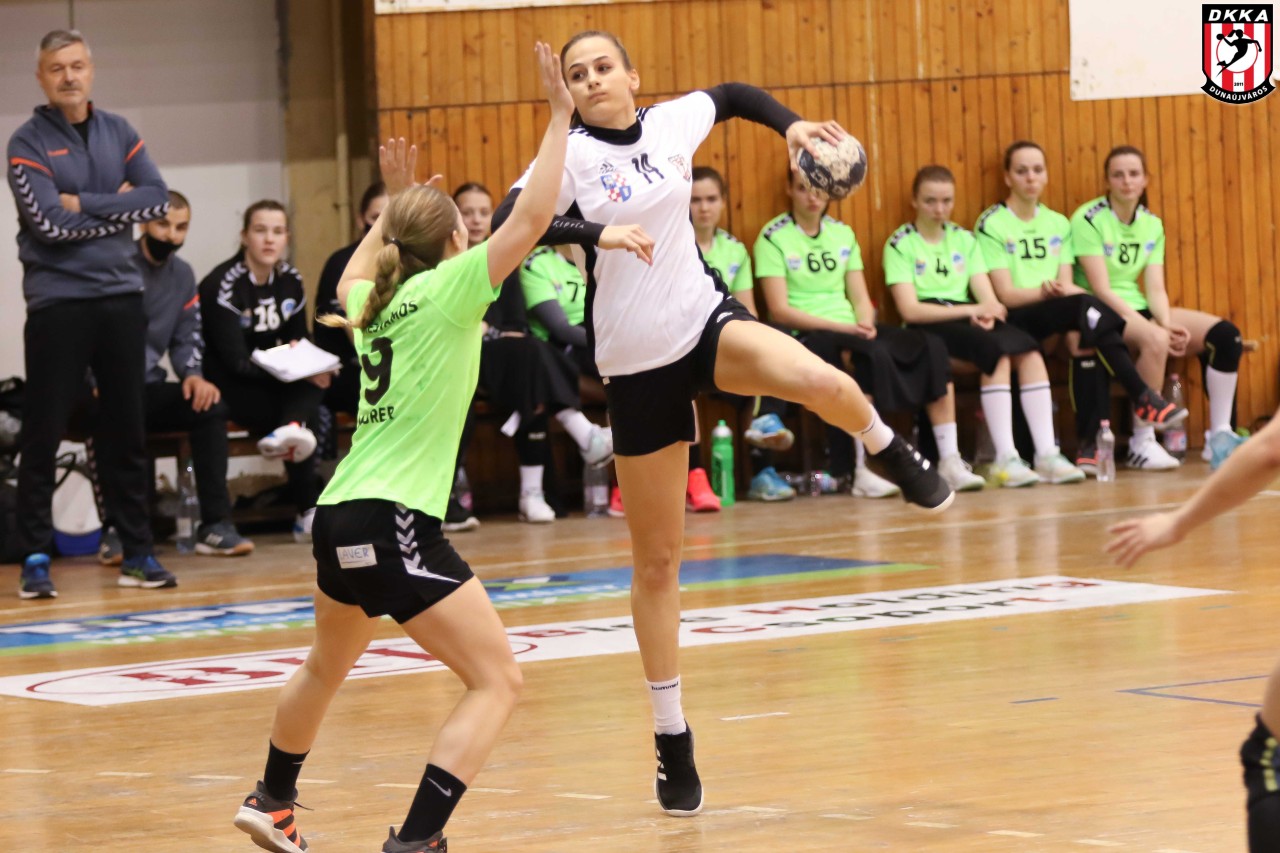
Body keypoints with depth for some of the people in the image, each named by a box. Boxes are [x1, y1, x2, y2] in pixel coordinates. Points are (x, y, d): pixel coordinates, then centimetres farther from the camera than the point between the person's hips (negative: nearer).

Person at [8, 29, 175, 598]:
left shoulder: (118, 133, 9)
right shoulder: (27, 144, -5)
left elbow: (157, 200, -3)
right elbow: (48, 223, -16)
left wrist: (85, 204, -11)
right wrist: (118, 209, -8)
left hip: (121, 296, 4)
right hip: (57, 301, -4)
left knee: (126, 432, 8)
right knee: (43, 435, -2)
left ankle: (137, 552, 14)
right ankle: (36, 557, 3)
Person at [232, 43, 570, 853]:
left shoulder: (375, 301, 15)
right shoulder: (447, 289, -6)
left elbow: (351, 280, 42)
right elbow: (532, 216, -15)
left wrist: (394, 204, 47)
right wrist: (560, 116, -9)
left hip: (340, 515, 9)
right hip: (395, 522, -9)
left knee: (327, 667, 32)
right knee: (498, 680, -8)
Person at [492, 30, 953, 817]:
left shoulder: (673, 122, 0)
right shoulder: (570, 155, -11)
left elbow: (734, 95, 22)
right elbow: (505, 226, -29)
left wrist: (791, 125, 8)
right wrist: (597, 232, -38)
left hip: (706, 320, 2)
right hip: (637, 363, -2)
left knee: (824, 383, -32)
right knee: (657, 561, 4)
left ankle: (892, 453, 4)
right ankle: (673, 741, 16)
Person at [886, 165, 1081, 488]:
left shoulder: (964, 240, 19)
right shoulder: (900, 245, 2)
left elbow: (987, 296, 9)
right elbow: (910, 310, -9)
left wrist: (987, 313, -16)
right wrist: (971, 310, -16)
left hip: (967, 320, 5)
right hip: (929, 328, -5)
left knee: (1029, 352, -25)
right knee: (998, 354, -33)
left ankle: (1046, 454, -31)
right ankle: (1005, 458, -38)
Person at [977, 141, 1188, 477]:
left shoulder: (1058, 224, 17)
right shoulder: (991, 226, 0)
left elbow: (1067, 286, 4)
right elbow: (1006, 294, -9)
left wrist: (1074, 326, -16)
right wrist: (1046, 292, -26)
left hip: (1052, 317, 5)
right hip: (1016, 321, -5)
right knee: (1088, 305, -31)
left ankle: (1089, 442, -30)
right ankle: (1144, 399, -33)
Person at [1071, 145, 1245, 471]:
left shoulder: (1152, 224, 9)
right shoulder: (1088, 220, -11)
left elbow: (1155, 289, 2)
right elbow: (1101, 289, -17)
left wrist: (1167, 324, -20)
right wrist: (1153, 328, -25)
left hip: (1138, 310, 7)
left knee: (1226, 334, -11)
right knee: (1155, 339, -37)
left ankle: (1221, 436, -9)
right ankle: (1142, 444, -28)